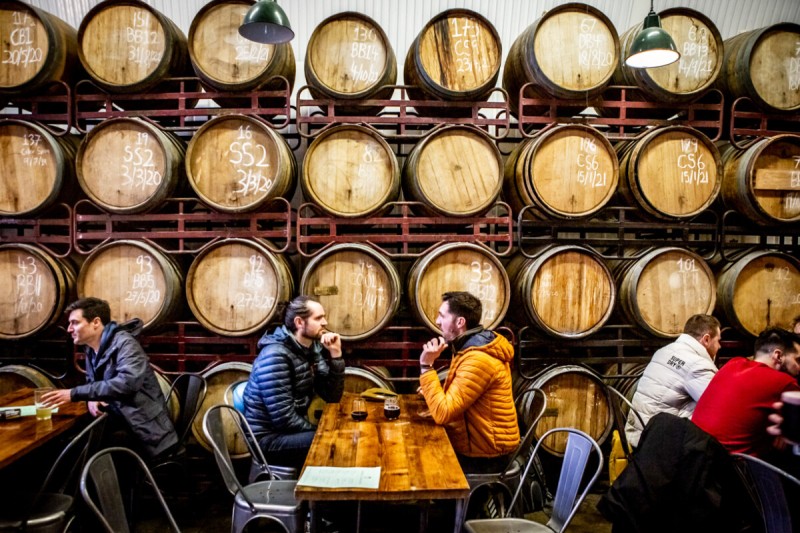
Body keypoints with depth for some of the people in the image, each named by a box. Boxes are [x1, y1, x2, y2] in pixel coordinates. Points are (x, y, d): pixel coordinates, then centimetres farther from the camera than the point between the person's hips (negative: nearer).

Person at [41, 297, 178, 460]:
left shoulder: (124, 343, -15)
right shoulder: (91, 350, 10)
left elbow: (127, 383, -30)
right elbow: (92, 383, 19)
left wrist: (74, 393, -26)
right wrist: (91, 399, -6)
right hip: (119, 422, 8)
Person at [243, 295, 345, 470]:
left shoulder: (312, 349, 3)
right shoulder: (276, 355, -21)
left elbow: (332, 396, 1)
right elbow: (284, 419, -24)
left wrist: (335, 355, -10)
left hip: (293, 430, 8)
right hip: (269, 437, -8)